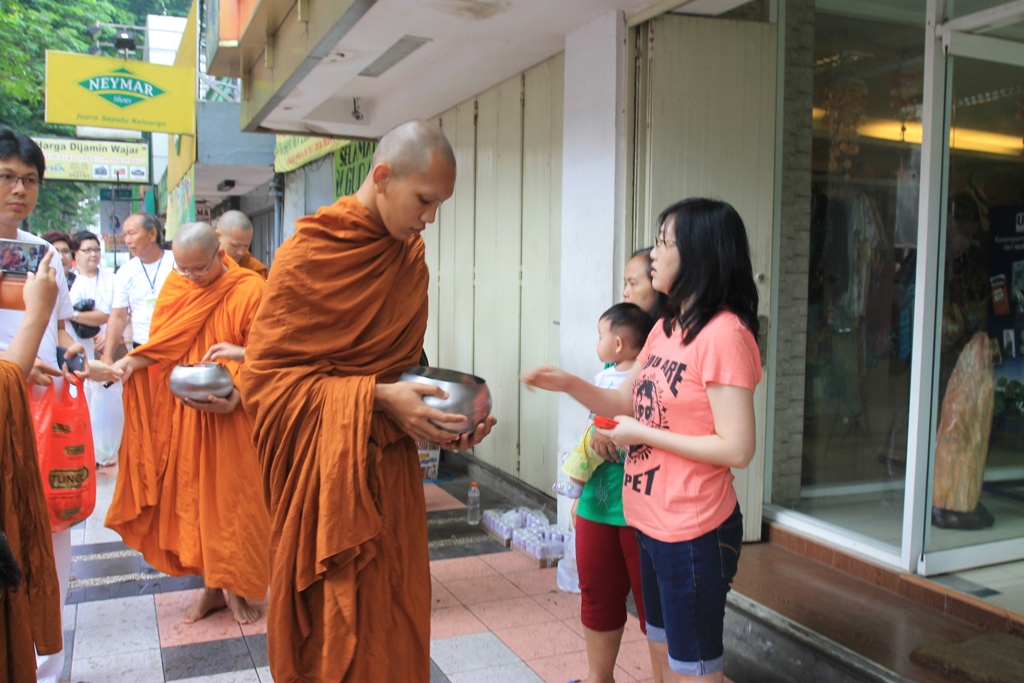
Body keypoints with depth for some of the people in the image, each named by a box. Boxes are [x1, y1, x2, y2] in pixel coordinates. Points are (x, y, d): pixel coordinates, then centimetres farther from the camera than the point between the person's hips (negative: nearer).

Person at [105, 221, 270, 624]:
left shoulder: (250, 290, -10)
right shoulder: (174, 285, 5)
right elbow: (162, 344, 8)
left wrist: (235, 396, -25)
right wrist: (130, 363, -10)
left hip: (227, 419, -4)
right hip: (179, 416, 5)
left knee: (231, 499, 3)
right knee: (192, 499, 10)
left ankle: (236, 587, 20)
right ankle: (211, 585, 24)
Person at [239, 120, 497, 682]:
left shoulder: (410, 255, 7)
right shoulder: (309, 255, -12)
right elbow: (264, 376, -12)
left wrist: (441, 420, -1)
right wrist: (376, 398, -22)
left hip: (391, 466, 6)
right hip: (328, 474, -5)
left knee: (396, 624, 12)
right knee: (336, 637, 4)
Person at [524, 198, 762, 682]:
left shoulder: (725, 334, -20)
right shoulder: (665, 328, 7)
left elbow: (737, 449, -23)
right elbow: (629, 402, 14)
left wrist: (642, 435, -17)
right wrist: (568, 384, -2)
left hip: (693, 530, -9)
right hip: (650, 521, 9)